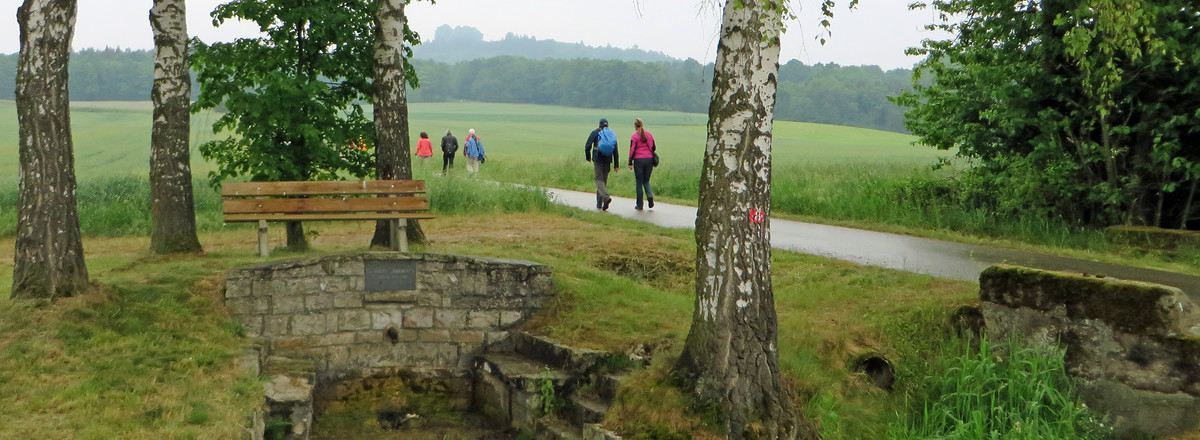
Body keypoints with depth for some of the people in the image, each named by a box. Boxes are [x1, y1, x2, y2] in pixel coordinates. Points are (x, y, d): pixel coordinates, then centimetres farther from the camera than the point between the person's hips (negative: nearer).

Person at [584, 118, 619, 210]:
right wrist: (616, 165, 7)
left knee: (599, 179, -4)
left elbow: (587, 146, -2)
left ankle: (606, 197, -30)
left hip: (597, 159, -4)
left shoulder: (595, 132, 0)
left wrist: (588, 157, 15)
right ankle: (599, 204, 15)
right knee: (604, 180, 11)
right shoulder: (613, 135, 9)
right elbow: (615, 151, 5)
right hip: (607, 160, 4)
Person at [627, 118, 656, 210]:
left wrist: (630, 163, -2)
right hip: (649, 159, 4)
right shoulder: (649, 135, 9)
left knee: (639, 182, 5)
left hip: (639, 160, -4)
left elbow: (632, 150, -7)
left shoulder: (634, 136, -6)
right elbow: (653, 148, 14)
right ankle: (650, 195, -13)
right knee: (646, 181, 17)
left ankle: (639, 205, 7)